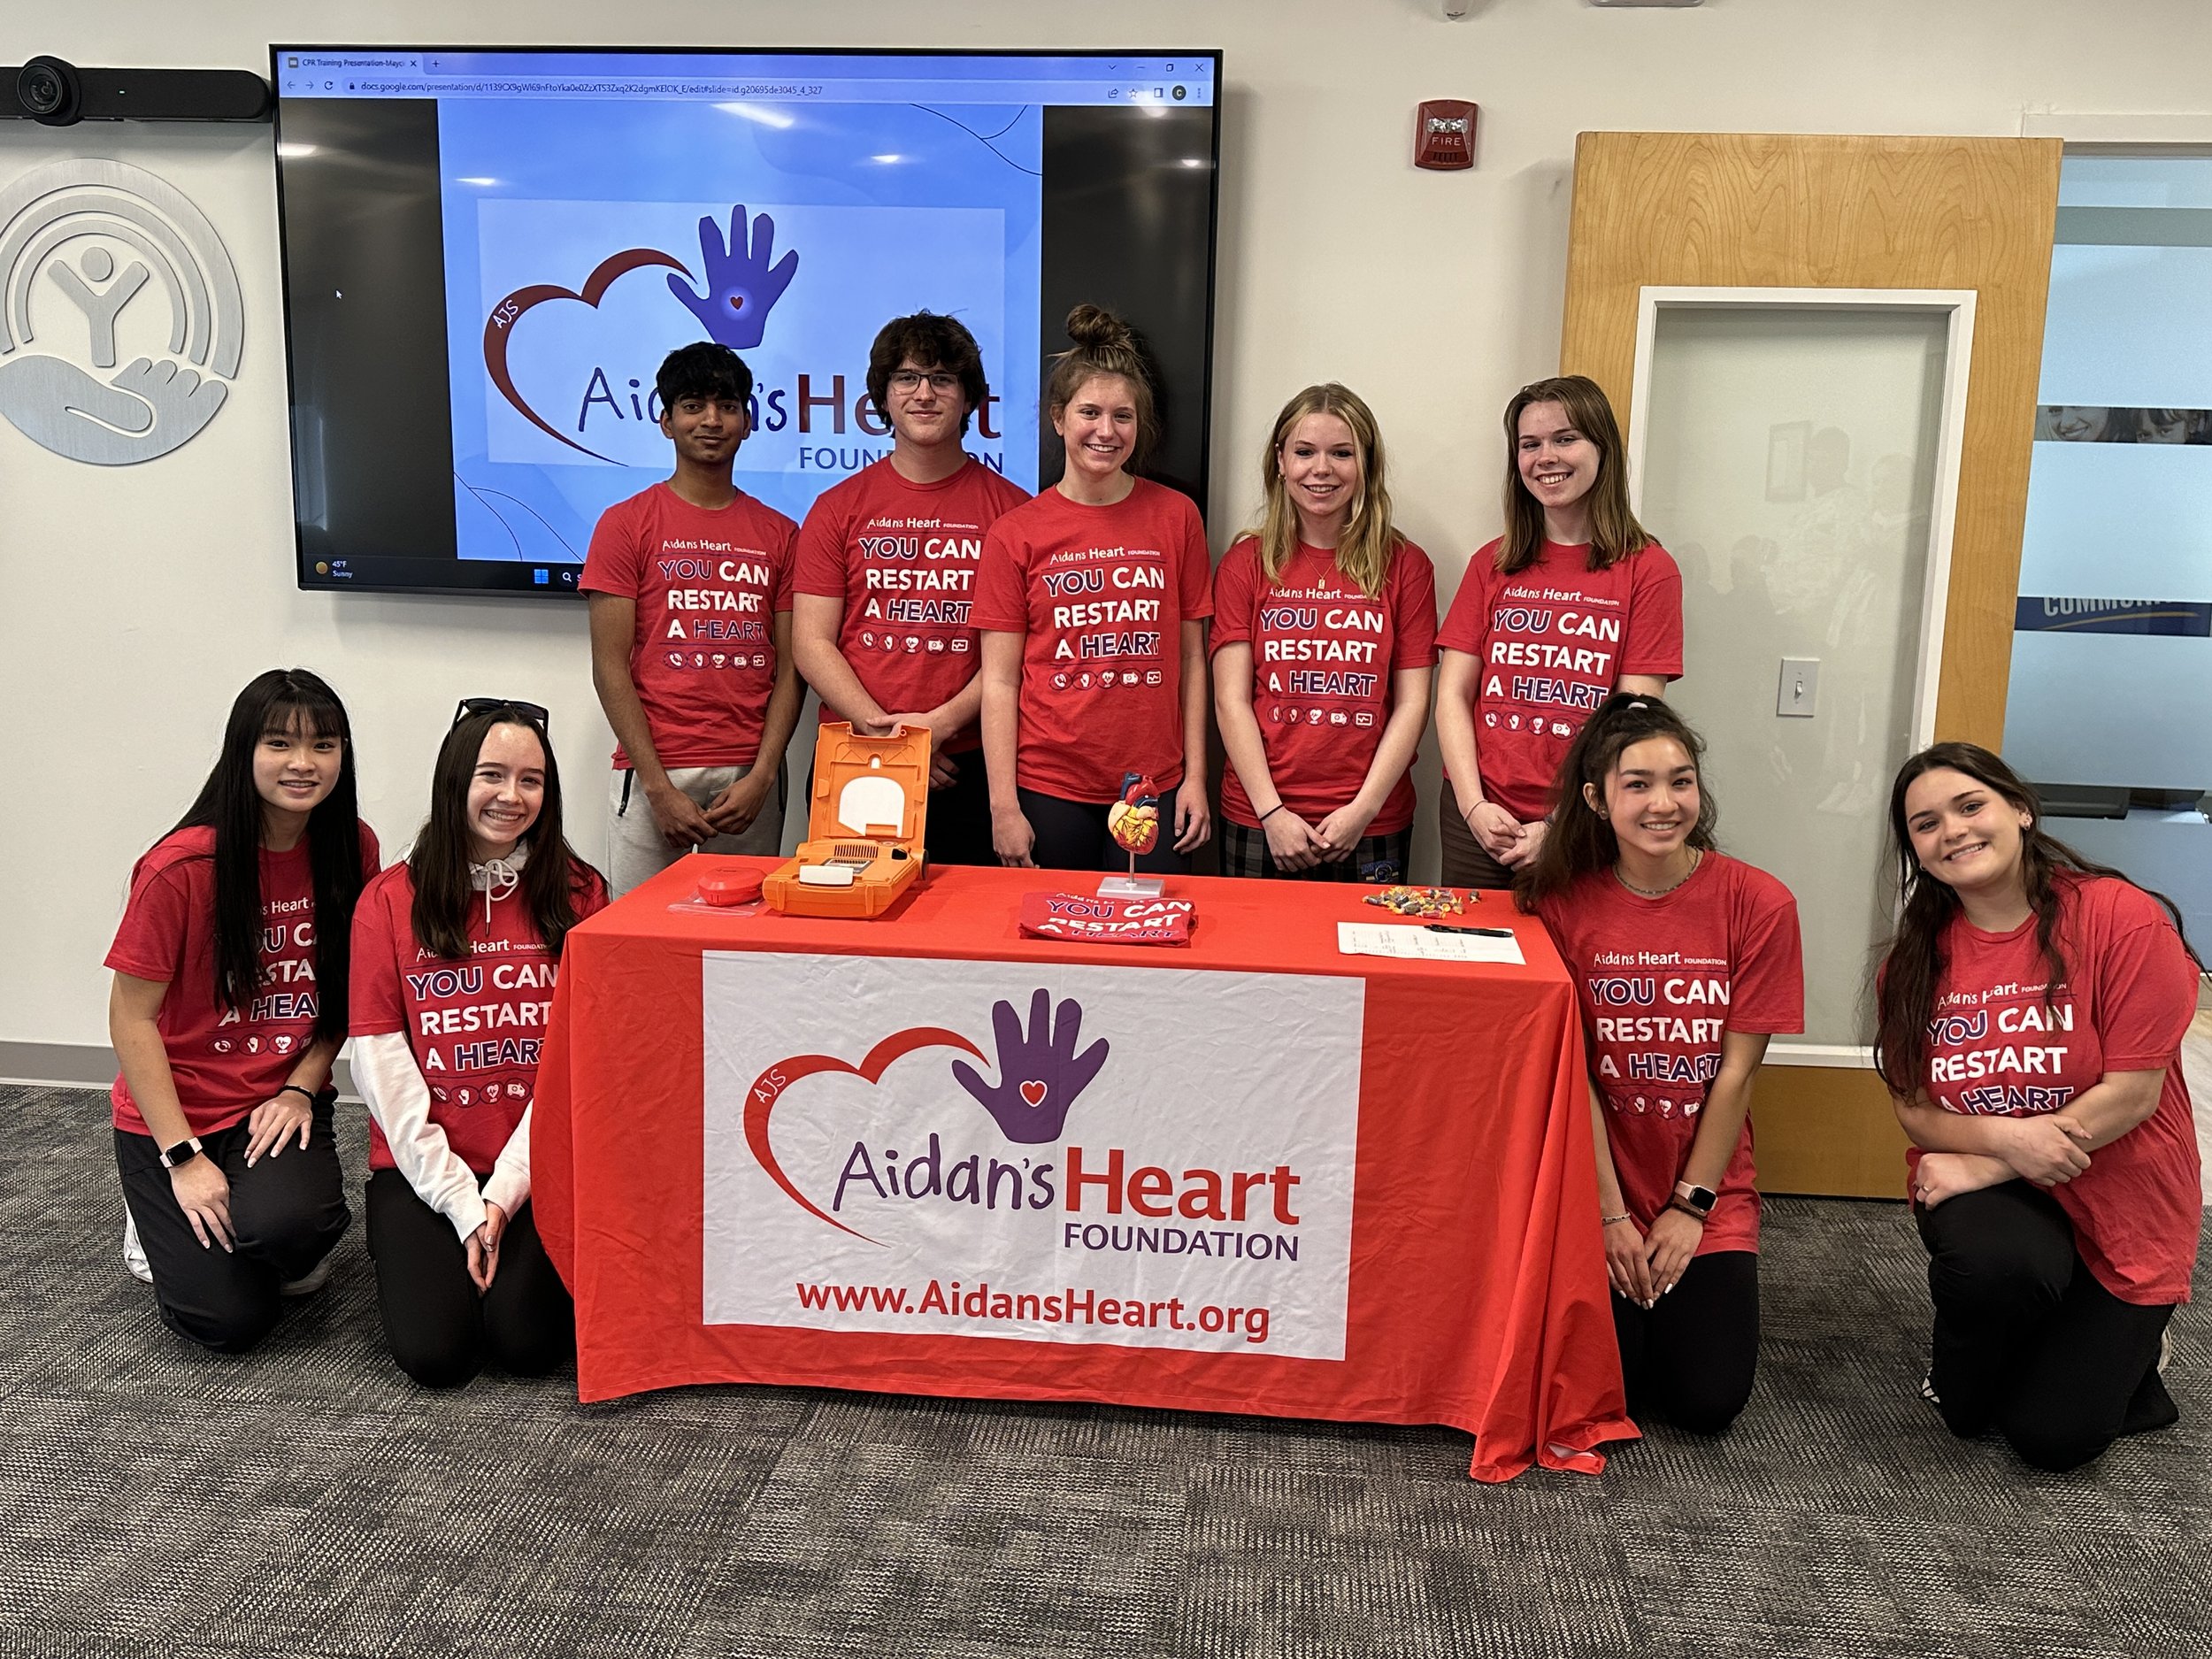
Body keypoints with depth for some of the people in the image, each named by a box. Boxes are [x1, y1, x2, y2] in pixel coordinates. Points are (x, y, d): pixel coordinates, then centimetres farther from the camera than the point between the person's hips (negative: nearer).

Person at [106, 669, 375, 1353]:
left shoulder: (353, 849, -6)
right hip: (174, 1108, -2)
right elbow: (131, 1019, -13)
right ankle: (163, 1217, 23)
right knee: (231, 1319, -9)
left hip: (282, 1100, 2)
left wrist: (300, 1090, -9)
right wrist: (184, 1158, -15)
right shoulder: (183, 866, -19)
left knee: (289, 1225, -29)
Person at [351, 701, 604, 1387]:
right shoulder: (390, 901, 0)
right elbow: (380, 1061, -4)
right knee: (434, 1350, -15)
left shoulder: (577, 895, 0)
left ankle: (514, 1254, 15)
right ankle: (421, 1250, 17)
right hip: (422, 1167, 0)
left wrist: (504, 1192, -13)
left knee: (528, 1341, -17)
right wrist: (461, 1201, -11)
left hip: (539, 1164, 0)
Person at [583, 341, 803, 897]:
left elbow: (788, 669, 7)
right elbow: (610, 668, -2)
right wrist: (659, 787, -10)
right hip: (652, 773, -2)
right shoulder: (625, 524, 3)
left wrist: (762, 777, -6)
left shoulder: (779, 534, 11)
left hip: (751, 778, 2)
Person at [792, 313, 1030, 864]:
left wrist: (942, 723, -13)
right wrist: (884, 731, -10)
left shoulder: (1010, 508, 4)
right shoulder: (838, 507, 7)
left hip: (969, 765, -1)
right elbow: (811, 642, 2)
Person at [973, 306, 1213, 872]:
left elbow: (1190, 658, 7)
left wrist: (1196, 776, 3)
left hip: (1155, 788, 1)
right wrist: (1004, 805, -7)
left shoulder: (1176, 516, 5)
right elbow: (999, 681, -1)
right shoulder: (1015, 534, 0)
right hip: (1047, 791, -1)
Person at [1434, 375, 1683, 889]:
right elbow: (1453, 694, 4)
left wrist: (1558, 827, -13)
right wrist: (1474, 805, -9)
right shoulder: (1493, 565, 9)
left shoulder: (1647, 570, -2)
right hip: (1477, 821, 3)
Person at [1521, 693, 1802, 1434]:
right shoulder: (1563, 902, -8)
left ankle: (1685, 1287, 24)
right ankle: (1629, 1288, 21)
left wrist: (1689, 1206, -8)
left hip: (1708, 1192, 1)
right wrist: (1611, 1213, -11)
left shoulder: (1759, 904, -9)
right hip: (1597, 1183, 0)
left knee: (1708, 1400, -8)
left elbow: (1735, 1071, -7)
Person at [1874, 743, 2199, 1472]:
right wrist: (2003, 1136, -25)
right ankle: (1959, 1383, 1)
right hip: (1984, 1192, 2)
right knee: (1995, 1263, -35)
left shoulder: (2123, 918, -16)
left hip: (2118, 1206, -1)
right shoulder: (1916, 958, -3)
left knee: (2054, 1436, -5)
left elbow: (2133, 1093, -18)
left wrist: (1981, 1167, -19)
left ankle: (2117, 1344, 30)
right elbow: (1915, 1111, -3)